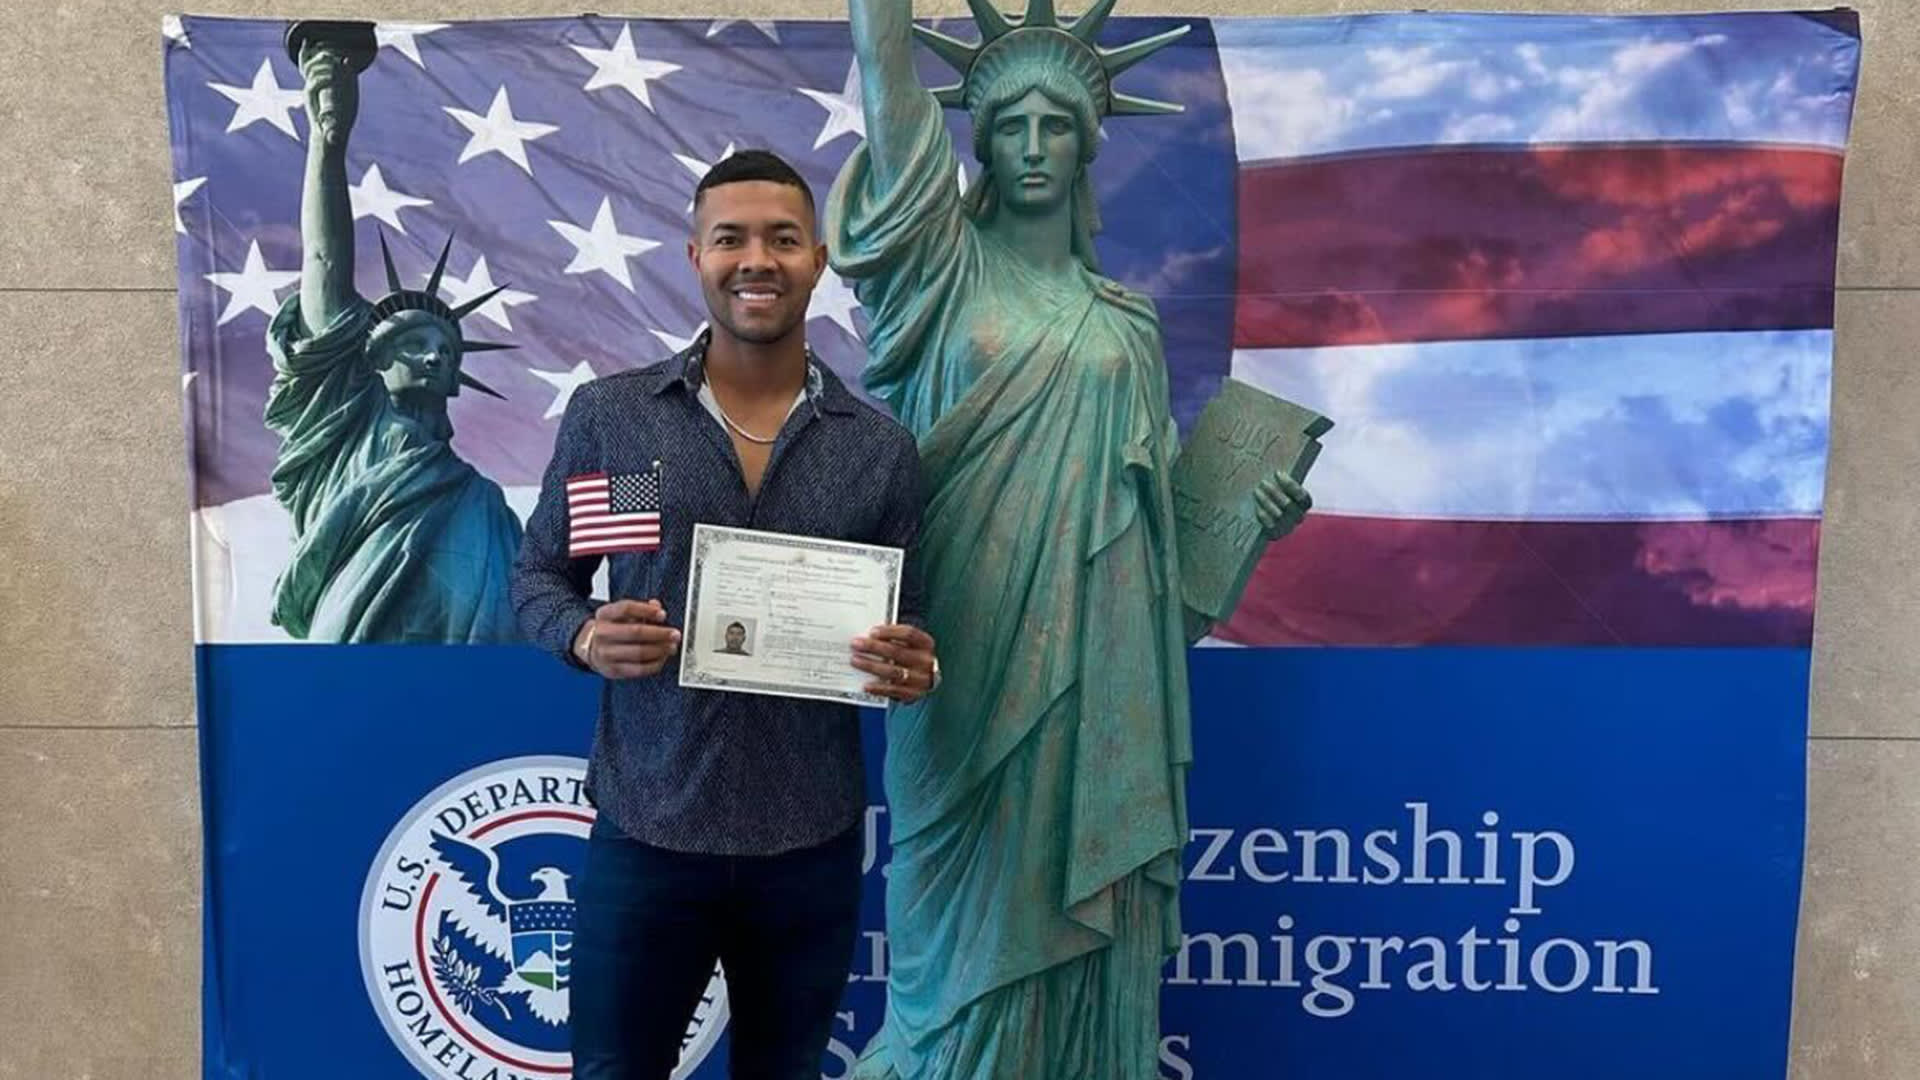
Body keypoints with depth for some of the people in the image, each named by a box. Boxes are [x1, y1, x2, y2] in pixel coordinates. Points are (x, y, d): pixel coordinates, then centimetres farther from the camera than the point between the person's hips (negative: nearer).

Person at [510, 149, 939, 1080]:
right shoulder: (608, 415, -2)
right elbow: (537, 576, 5)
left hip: (813, 843, 2)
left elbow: (908, 629, 8)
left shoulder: (881, 447, 1)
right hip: (645, 831, -1)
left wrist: (912, 671, -15)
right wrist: (586, 637, -16)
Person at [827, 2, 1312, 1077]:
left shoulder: (1125, 321, 13)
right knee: (976, 898, 5)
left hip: (1096, 655, 3)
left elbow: (1154, 496, 15)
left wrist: (1252, 512, 0)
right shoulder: (946, 267, 4)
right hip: (976, 643, -3)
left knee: (1086, 902, 9)